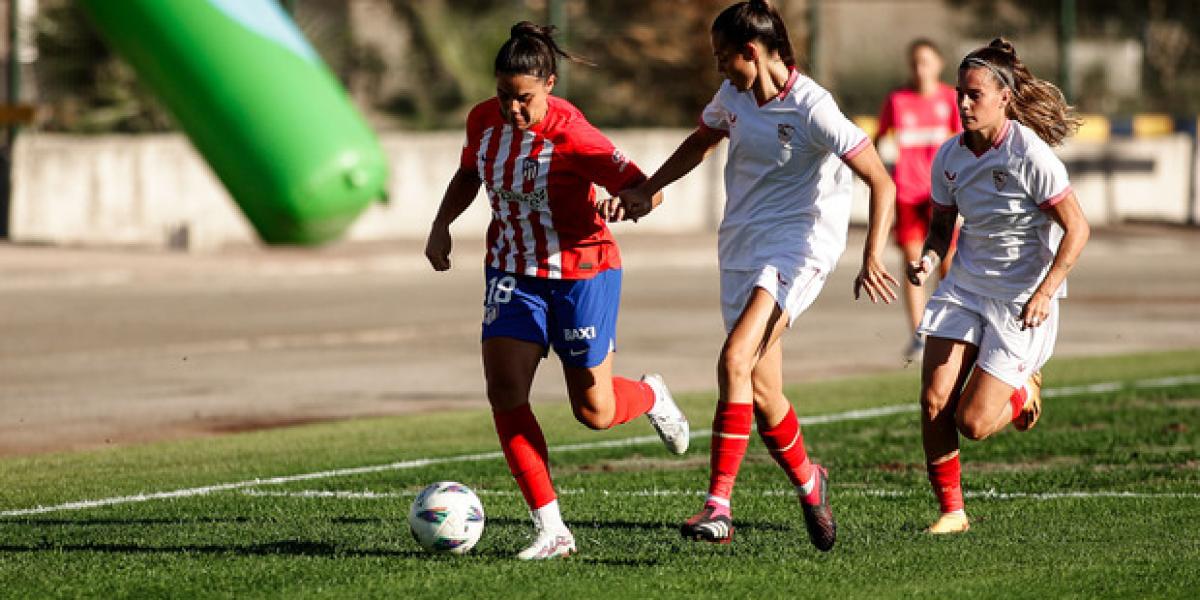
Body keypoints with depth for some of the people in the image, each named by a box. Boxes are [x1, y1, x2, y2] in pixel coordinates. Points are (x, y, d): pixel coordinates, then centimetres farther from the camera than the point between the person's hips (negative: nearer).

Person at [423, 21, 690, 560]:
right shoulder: (483, 121, -4)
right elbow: (469, 174, 18)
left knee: (594, 411, 2)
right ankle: (551, 530, -8)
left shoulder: (571, 135, -22)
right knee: (504, 392, -13)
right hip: (512, 273, 5)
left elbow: (645, 188, -20)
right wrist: (440, 225, 4)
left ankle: (651, 396, 41)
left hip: (580, 273, -5)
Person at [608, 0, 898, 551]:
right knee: (760, 391, 5)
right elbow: (699, 144, 27)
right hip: (741, 245, 7)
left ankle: (718, 506, -27)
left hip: (798, 244, -7)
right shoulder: (732, 97, 5)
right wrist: (647, 191, 18)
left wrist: (872, 258, -27)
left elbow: (882, 183, -18)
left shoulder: (812, 109, -17)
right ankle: (808, 482, 31)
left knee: (735, 360, -25)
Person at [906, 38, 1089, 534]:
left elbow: (1076, 227, -16)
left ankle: (1023, 392, 28)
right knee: (933, 403, -9)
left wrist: (1045, 292, -25)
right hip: (965, 286, 5)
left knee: (972, 423, -7)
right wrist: (929, 258, -10)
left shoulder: (1030, 155, -19)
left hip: (1022, 300, -5)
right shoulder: (949, 156, -1)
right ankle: (951, 511, 8)